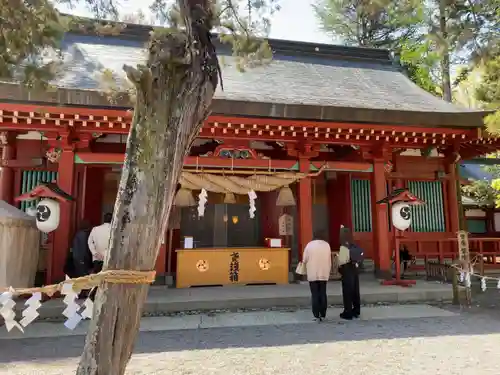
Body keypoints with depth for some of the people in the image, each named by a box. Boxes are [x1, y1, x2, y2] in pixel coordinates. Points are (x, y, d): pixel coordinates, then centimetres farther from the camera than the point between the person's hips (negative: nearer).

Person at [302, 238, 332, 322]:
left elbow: (304, 260, -5)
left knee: (315, 295, 3)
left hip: (313, 274, -3)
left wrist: (308, 268, 17)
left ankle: (316, 316, 4)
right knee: (323, 294, 12)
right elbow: (329, 260, 4)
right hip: (324, 274, 3)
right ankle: (323, 315, 16)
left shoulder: (309, 245, -10)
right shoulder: (327, 245, -1)